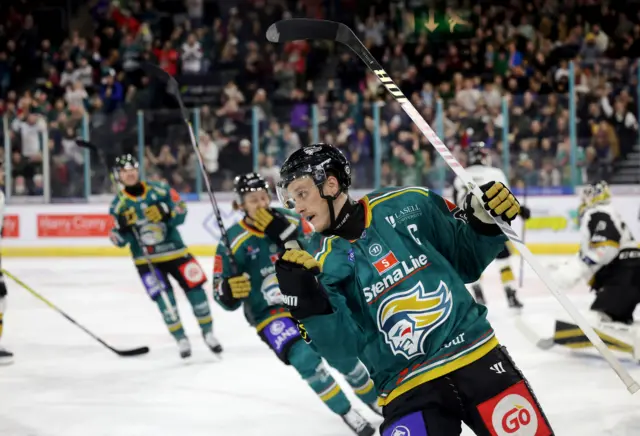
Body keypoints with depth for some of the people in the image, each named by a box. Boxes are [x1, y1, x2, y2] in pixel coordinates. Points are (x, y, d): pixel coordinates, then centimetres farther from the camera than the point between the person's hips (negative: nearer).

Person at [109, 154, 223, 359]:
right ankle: (181, 339, 3)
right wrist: (122, 227, -24)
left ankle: (208, 332, 16)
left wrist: (167, 213, -26)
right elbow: (119, 240, -2)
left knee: (195, 288, -2)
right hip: (146, 259, 0)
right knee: (164, 297, -12)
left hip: (175, 251, 1)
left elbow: (181, 211, -6)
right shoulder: (118, 204, -2)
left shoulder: (160, 191, -5)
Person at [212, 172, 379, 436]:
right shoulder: (233, 241, -11)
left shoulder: (290, 221, -6)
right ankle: (347, 412, -8)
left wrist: (285, 234, -27)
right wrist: (229, 291, -31)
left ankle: (375, 400, 31)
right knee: (305, 358, -26)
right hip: (270, 314, -3)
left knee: (342, 354, 3)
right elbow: (222, 295, -7)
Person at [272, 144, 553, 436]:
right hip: (407, 389, -1)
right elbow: (343, 345, -9)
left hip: (475, 355, 1)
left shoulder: (406, 204, 2)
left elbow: (467, 261, 12)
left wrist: (486, 221, -5)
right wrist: (308, 303, -24)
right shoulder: (318, 262, 1)